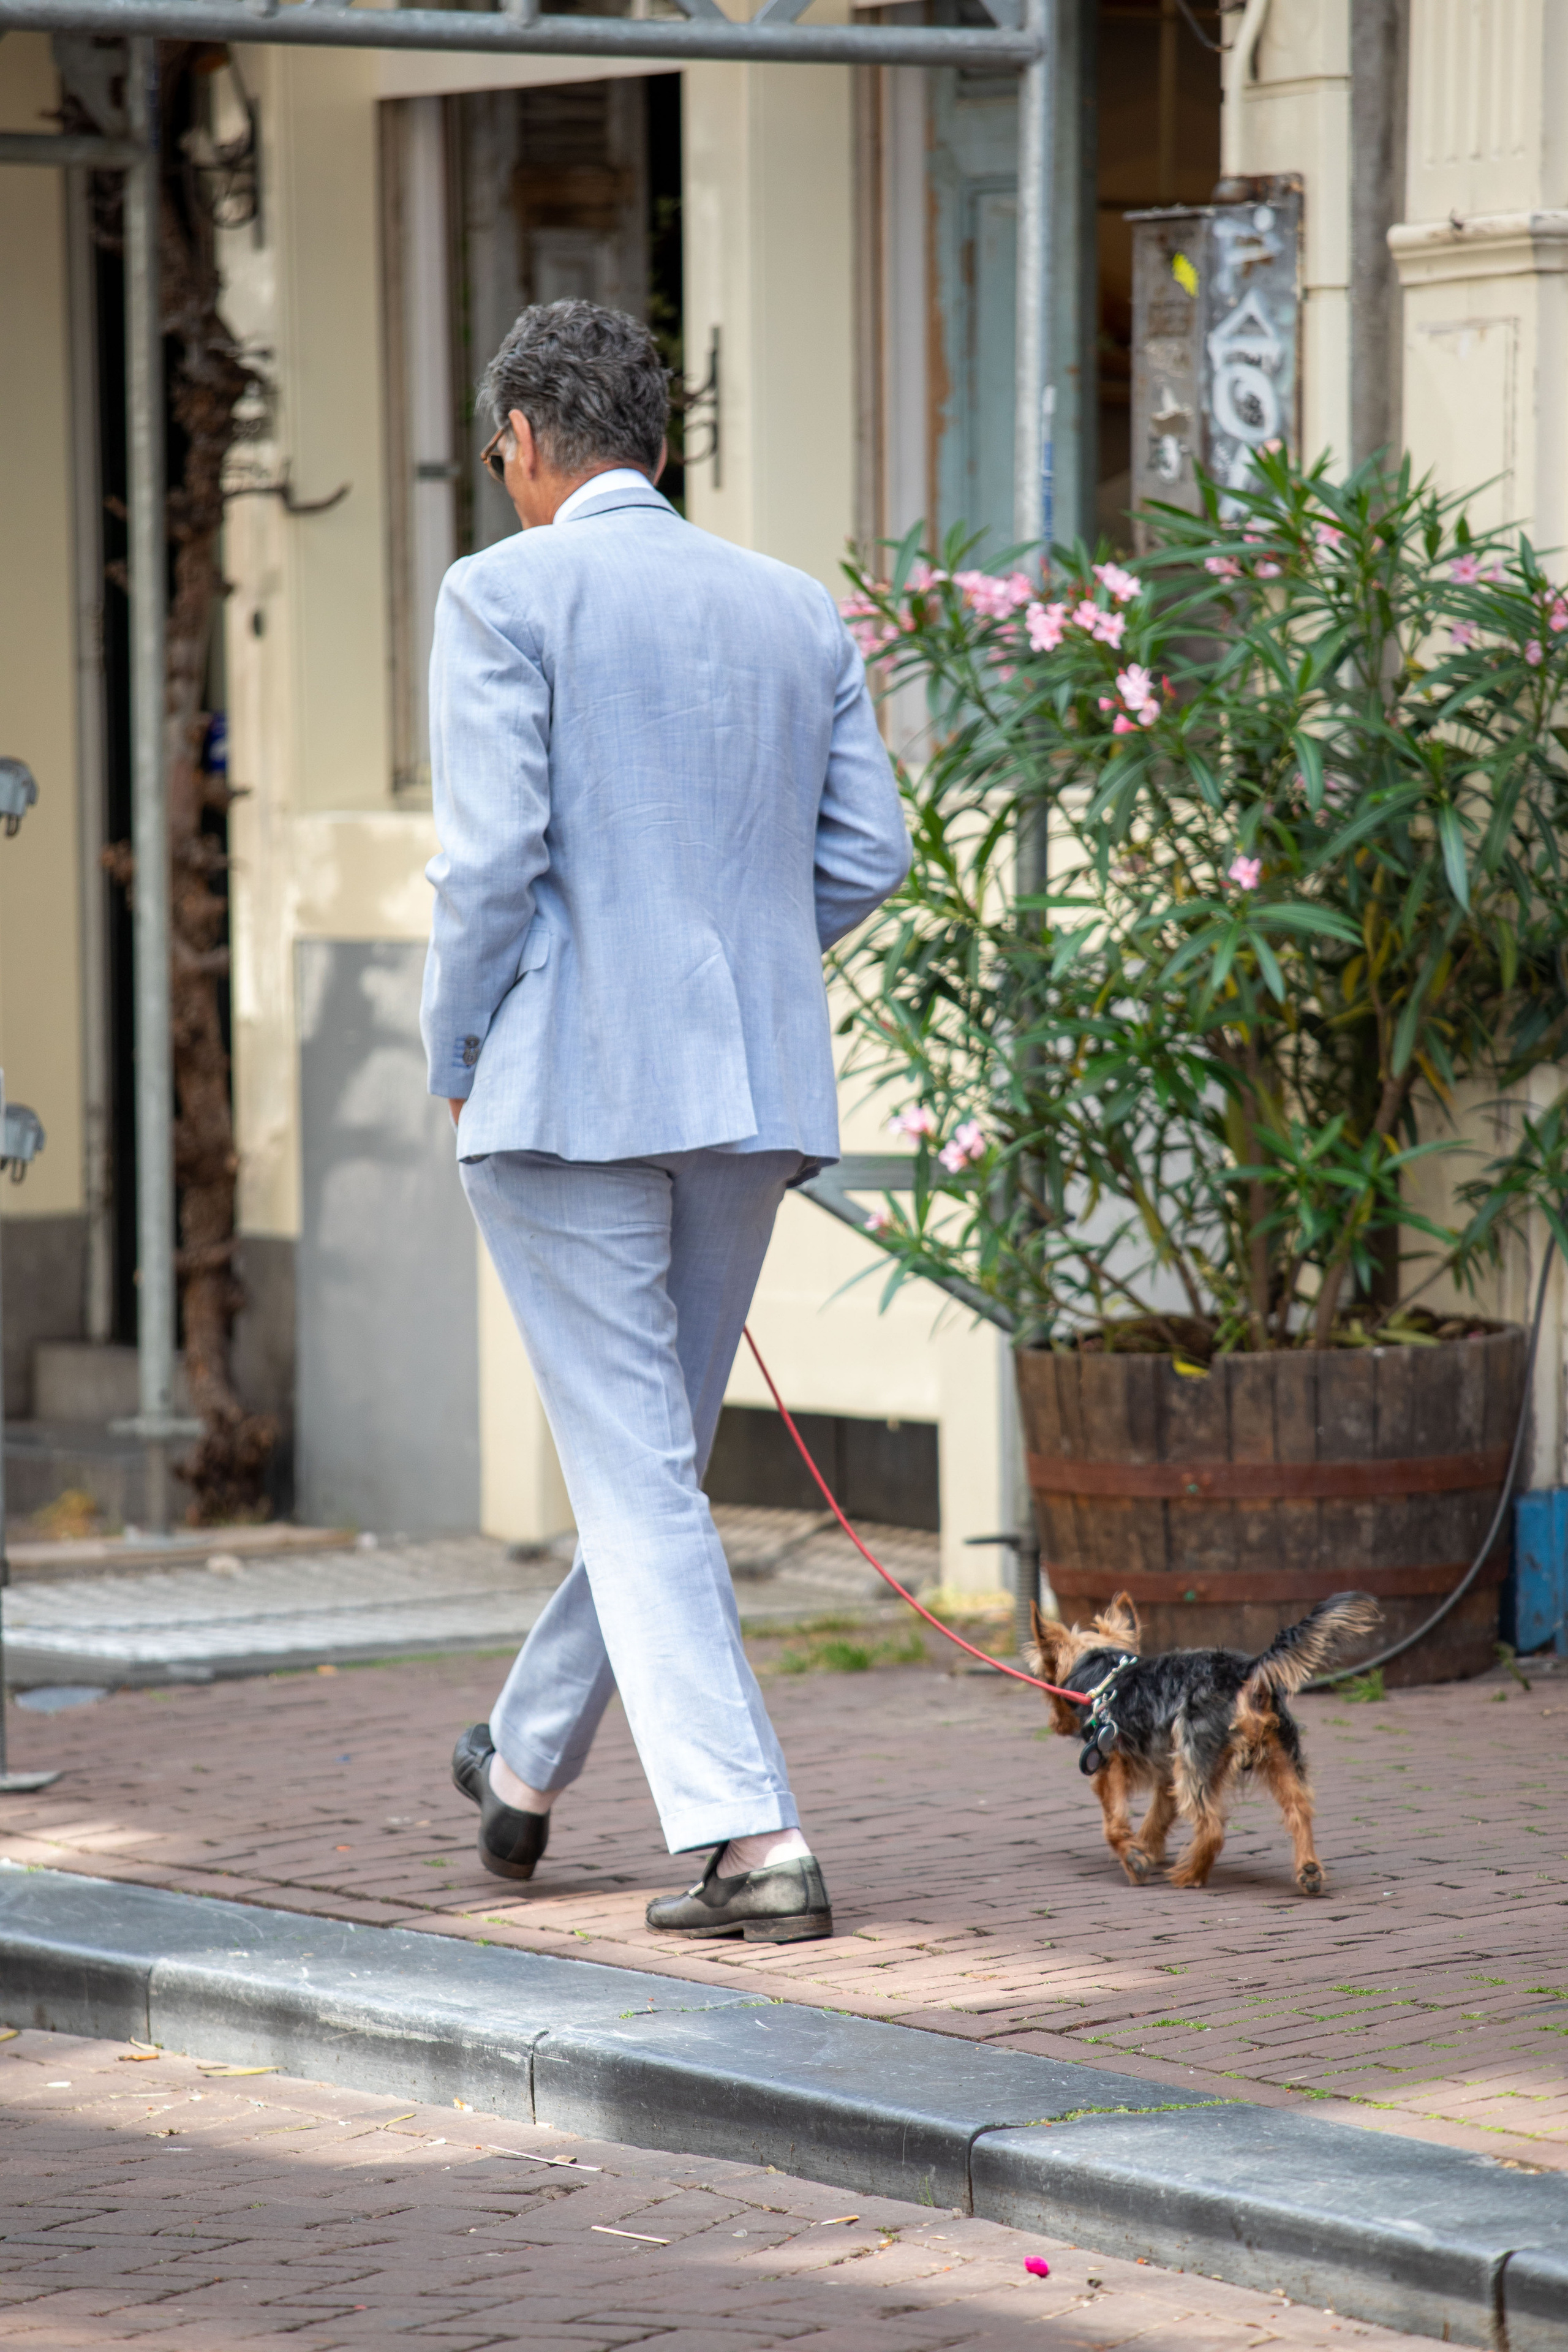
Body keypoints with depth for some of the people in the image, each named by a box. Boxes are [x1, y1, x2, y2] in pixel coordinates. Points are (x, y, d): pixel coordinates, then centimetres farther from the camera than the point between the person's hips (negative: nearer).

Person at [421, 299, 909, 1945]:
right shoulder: (797, 609, 11)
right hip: (755, 1094, 6)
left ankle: (748, 1840, -10)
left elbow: (491, 859, -13)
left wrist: (455, 1059, 0)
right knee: (655, 1451, 18)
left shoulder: (505, 595, -6)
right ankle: (527, 1767, 35)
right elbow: (868, 854, 8)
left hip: (567, 1084, -6)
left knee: (636, 1474, -3)